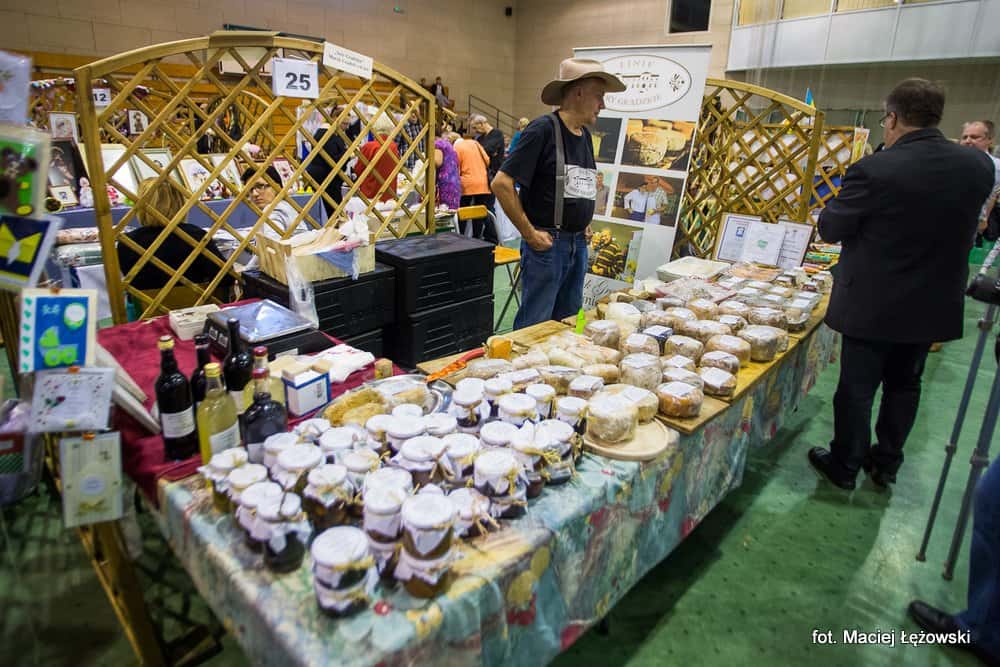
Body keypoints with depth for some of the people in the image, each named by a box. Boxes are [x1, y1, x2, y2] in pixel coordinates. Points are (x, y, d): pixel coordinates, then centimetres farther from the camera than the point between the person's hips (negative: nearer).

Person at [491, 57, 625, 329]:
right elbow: (501, 183, -17)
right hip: (547, 243, -8)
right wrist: (529, 233, -15)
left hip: (578, 244, 8)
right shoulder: (543, 129, -12)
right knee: (534, 324, -1)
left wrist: (585, 223, 15)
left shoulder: (584, 135, 12)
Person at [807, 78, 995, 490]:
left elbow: (831, 229, -12)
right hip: (934, 306, 5)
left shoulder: (873, 170, -22)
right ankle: (886, 463, 35)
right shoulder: (979, 166, -4)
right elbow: (966, 224, 11)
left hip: (872, 305, -5)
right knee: (904, 386, 20)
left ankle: (844, 466, 25)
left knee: (857, 388, 9)